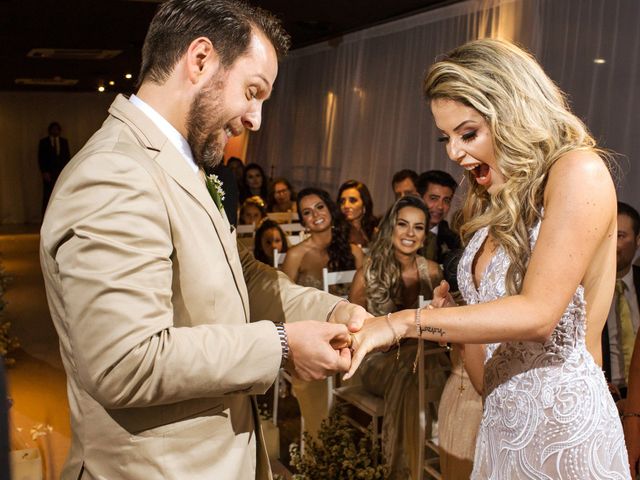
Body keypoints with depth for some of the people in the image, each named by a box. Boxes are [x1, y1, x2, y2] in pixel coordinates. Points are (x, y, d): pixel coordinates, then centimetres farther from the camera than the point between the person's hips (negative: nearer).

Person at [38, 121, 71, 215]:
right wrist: (44, 172, -7)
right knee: (47, 197, -5)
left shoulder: (64, 141, 14)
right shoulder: (43, 142, 8)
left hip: (62, 173, 2)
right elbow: (41, 158, 3)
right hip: (49, 173, -2)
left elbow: (67, 157, 12)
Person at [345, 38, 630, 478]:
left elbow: (538, 313, -21)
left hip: (564, 429, -6)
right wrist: (455, 319, -4)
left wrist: (403, 323, -22)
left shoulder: (579, 171, -11)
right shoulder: (494, 204, 10)